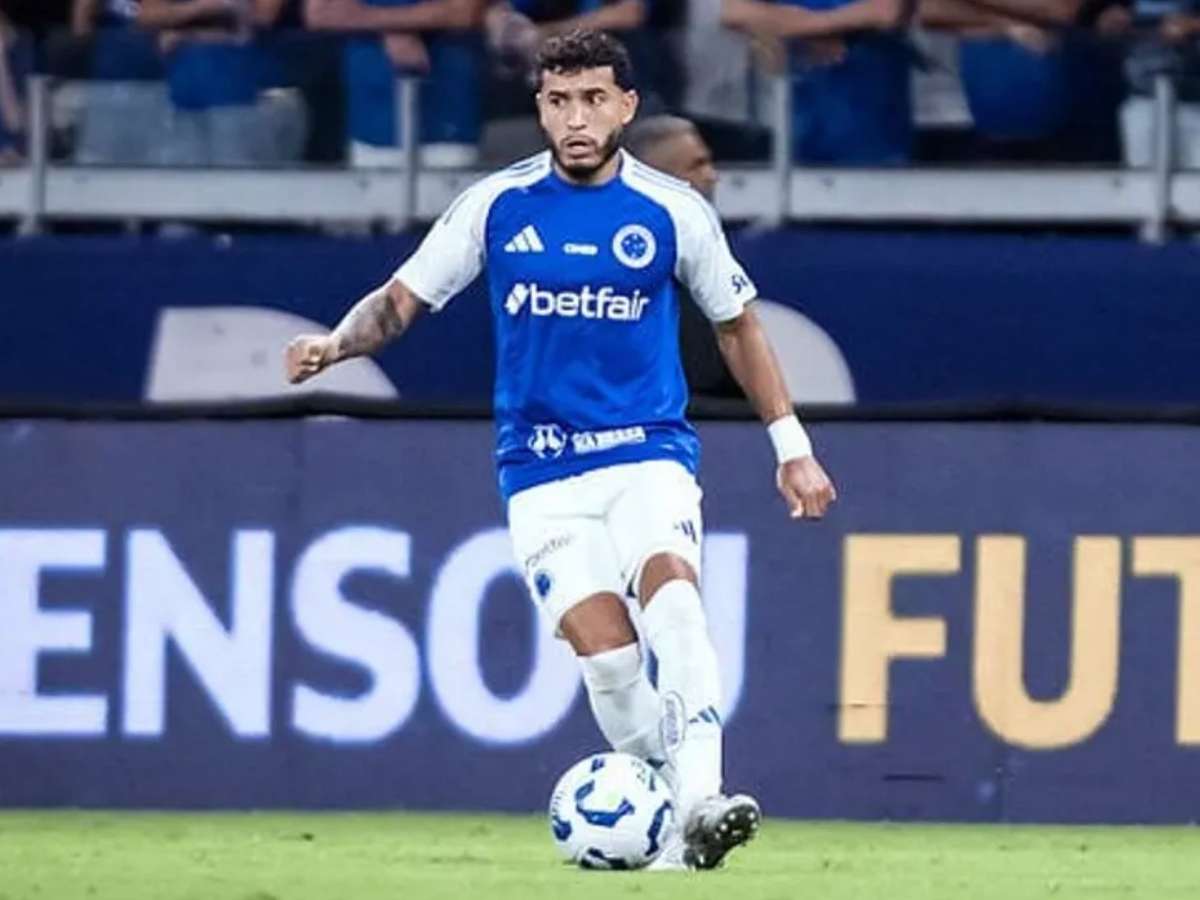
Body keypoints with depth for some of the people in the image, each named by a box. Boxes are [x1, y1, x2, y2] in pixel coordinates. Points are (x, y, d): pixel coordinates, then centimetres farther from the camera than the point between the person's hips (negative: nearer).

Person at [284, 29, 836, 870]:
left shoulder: (673, 210, 0)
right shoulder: (496, 204, 0)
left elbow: (738, 325, 13)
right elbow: (402, 300, 8)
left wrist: (792, 446, 13)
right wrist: (337, 342, -13)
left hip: (649, 452, -1)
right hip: (541, 472, 1)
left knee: (672, 590, -29)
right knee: (606, 654, -14)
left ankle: (700, 805, -39)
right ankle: (657, 828, 2)